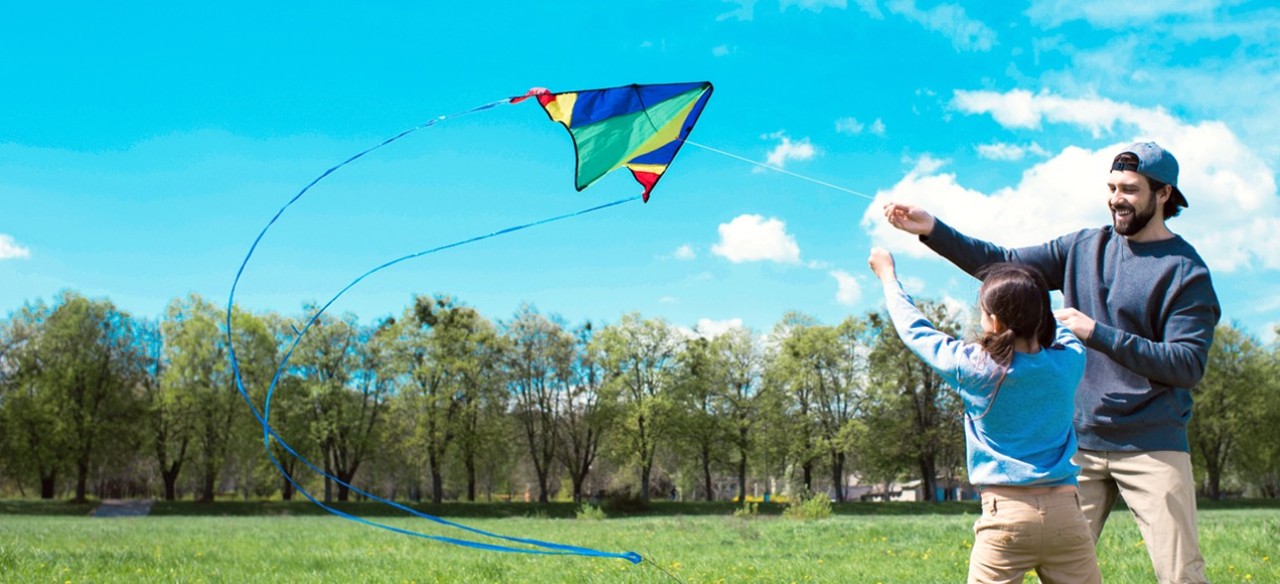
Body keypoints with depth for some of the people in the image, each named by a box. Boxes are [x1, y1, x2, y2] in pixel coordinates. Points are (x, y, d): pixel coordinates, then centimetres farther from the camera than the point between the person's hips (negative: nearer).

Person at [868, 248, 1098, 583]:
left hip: (1006, 514, -2)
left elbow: (916, 331, 11)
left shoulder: (974, 367, -5)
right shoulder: (1069, 361, 1)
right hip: (1065, 510, 3)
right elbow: (1064, 332, 26)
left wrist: (888, 276, 26)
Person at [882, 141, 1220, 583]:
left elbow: (1188, 365, -14)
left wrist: (1097, 333, -19)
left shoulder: (1186, 272, -6)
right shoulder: (1085, 247, 10)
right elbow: (1004, 263, 8)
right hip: (1080, 441, 5)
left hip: (1152, 447, -5)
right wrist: (931, 229, -2)